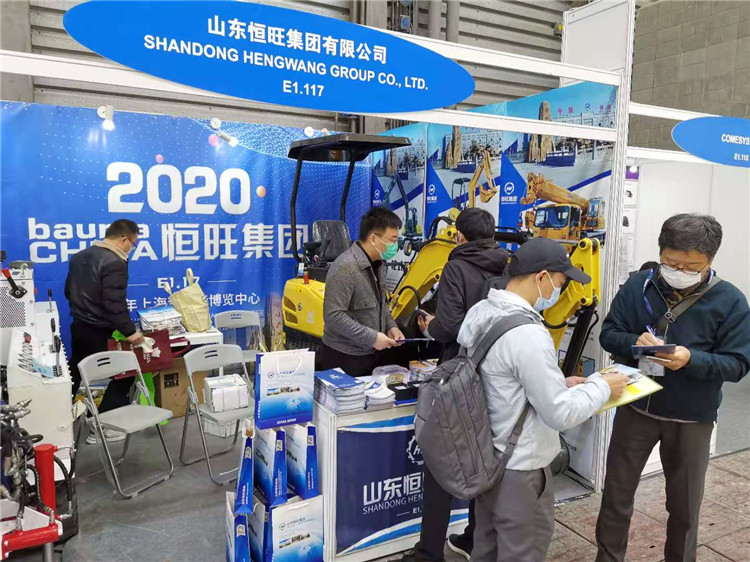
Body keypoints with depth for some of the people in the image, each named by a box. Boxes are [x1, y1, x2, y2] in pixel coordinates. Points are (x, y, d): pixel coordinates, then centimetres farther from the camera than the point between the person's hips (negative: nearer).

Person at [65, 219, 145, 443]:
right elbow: (115, 303, -27)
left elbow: (68, 291, 19)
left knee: (73, 375, 25)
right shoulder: (115, 263, -21)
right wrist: (130, 332, -22)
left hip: (78, 326, 9)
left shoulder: (80, 256, 8)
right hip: (100, 332, -9)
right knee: (123, 374, 4)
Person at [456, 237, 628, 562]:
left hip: (486, 457, 8)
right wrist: (601, 387, -7)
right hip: (518, 469, -8)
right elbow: (560, 414, -22)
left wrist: (561, 384, 8)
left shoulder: (480, 313, 0)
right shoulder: (527, 334, -29)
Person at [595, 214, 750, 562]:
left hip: (691, 419, -1)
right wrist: (633, 342, -26)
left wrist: (692, 360, -30)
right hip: (635, 408, 1)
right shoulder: (638, 286, -6)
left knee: (684, 506, 17)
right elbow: (608, 333, -4)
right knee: (616, 495, 14)